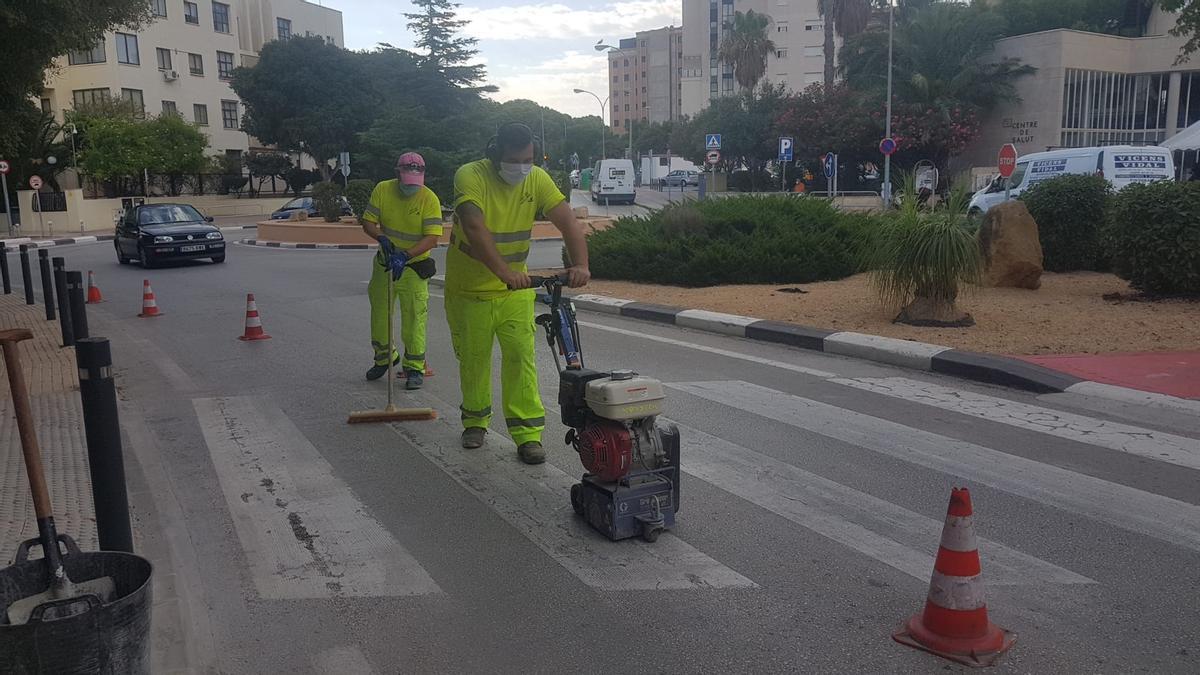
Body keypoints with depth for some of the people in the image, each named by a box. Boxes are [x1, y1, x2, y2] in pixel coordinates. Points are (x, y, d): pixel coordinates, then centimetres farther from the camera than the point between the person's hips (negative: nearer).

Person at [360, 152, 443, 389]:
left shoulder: (429, 199, -16)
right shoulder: (382, 190, -7)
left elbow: (432, 238, -22)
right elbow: (368, 222, -3)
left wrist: (404, 256, -33)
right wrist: (382, 238, -24)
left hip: (414, 265, -4)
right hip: (385, 263, 4)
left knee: (414, 318, -5)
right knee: (379, 313, 15)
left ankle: (414, 367, 8)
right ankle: (384, 357, 37)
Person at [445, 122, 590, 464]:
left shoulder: (537, 180, -8)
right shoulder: (470, 176, -20)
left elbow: (568, 222, -18)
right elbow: (475, 228, -35)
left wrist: (580, 264, -36)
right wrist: (503, 271, -47)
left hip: (515, 290, 2)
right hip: (468, 289, -2)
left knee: (521, 357, -5)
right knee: (474, 359, 11)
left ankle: (528, 434, 1)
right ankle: (475, 421, 33)